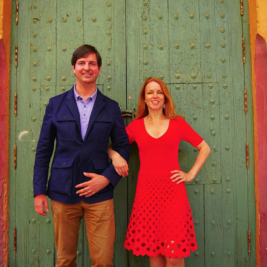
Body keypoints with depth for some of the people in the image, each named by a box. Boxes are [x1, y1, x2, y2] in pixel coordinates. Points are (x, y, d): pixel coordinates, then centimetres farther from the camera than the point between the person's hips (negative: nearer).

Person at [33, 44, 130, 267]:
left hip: (99, 193, 0)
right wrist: (39, 191, 1)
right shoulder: (56, 104, 5)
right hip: (63, 192, 1)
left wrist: (108, 178, -8)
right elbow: (43, 150, 5)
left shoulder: (111, 107, 5)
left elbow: (123, 147, 7)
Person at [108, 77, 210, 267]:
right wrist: (115, 156, -6)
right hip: (146, 192, 1)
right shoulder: (135, 125, 7)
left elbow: (205, 148, 11)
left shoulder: (178, 123, 5)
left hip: (173, 191, -1)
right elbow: (112, 147, 15)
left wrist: (191, 175, 4)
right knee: (152, 250, 9)